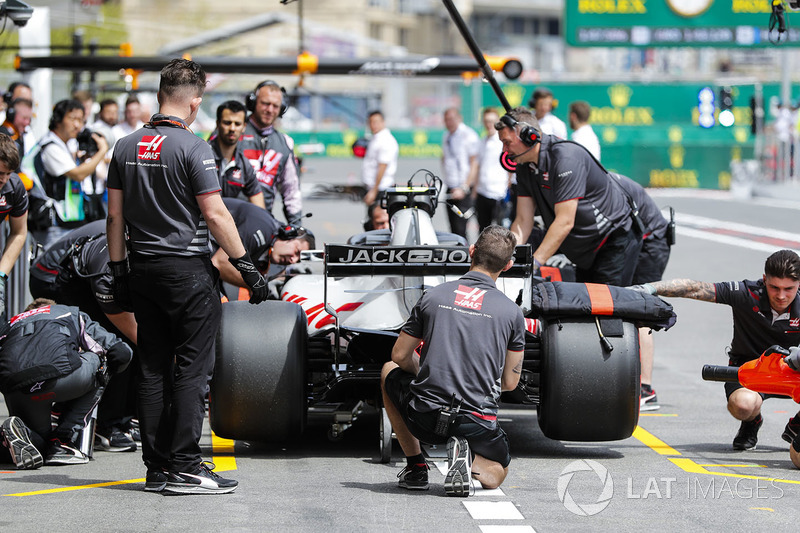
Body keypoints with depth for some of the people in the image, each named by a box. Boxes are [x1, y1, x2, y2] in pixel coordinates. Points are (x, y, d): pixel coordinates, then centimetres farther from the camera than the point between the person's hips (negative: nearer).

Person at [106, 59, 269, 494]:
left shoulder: (126, 147, 7)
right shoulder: (192, 147, -12)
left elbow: (115, 216, 10)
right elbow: (215, 216, -15)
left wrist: (118, 270, 16)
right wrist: (247, 267, -9)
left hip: (142, 269, 6)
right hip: (186, 269, -6)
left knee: (152, 368, 9)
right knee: (192, 368, -3)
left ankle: (157, 466, 11)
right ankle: (184, 466, -6)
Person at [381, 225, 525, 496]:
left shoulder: (433, 296, 1)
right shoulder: (512, 312, 0)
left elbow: (400, 356, 8)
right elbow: (509, 382, 6)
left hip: (426, 418, 0)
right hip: (478, 422, 0)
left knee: (389, 371, 32)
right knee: (496, 473, 32)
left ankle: (415, 466, 21)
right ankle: (469, 459, -7)